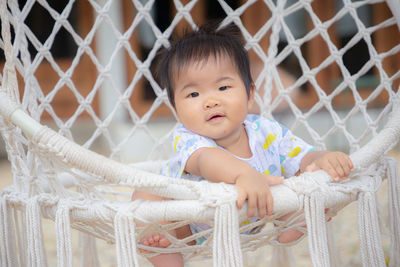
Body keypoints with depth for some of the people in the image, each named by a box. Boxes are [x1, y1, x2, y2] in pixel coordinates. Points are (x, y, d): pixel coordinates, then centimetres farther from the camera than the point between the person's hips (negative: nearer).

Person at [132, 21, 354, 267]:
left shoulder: (267, 132, -21)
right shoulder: (188, 140, -33)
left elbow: (304, 157, -18)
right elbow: (205, 159, -55)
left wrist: (323, 160, -45)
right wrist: (244, 175, -78)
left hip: (257, 227, 3)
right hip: (194, 229, -2)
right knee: (145, 197, -23)